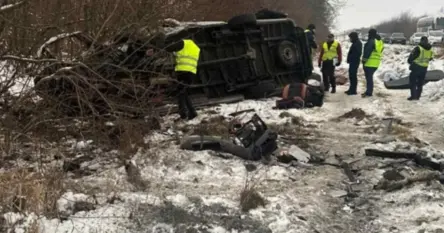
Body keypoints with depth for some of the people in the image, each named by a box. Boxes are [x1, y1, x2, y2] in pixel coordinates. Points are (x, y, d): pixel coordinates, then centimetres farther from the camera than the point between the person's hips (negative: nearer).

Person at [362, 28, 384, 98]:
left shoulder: (371, 41, -14)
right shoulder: (380, 42, 16)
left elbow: (367, 51, -19)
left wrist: (364, 59, -12)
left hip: (369, 63, -9)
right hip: (376, 63, 9)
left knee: (369, 77, -7)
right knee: (370, 77, 17)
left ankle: (369, 92, -8)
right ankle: (369, 91, 21)